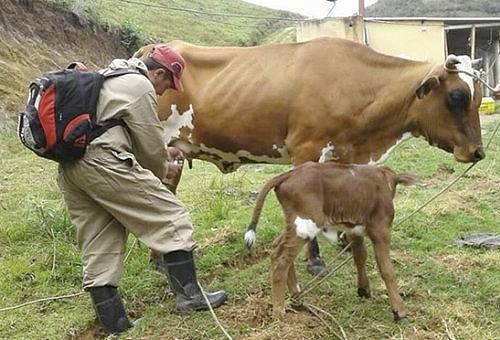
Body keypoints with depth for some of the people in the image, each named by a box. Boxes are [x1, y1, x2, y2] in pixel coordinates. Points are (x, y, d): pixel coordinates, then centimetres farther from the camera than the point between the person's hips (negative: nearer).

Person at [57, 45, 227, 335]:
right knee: (170, 216, -1)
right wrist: (162, 171, 18)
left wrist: (162, 152, 33)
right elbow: (150, 143, -1)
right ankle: (189, 295, 1)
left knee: (99, 246, 12)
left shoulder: (112, 78, 27)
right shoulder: (140, 86, -3)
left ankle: (114, 322, 16)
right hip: (104, 164, -10)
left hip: (70, 167, 10)